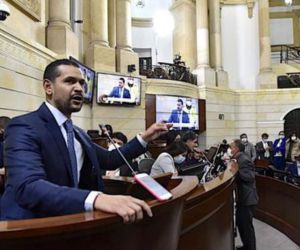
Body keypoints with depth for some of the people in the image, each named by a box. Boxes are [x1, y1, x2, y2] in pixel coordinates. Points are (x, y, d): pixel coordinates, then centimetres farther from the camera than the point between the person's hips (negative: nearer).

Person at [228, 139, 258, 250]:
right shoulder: (240, 158, 10)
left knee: (246, 226, -1)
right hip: (243, 197, 11)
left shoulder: (244, 159, -21)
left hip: (247, 198, -11)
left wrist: (237, 171, -40)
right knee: (241, 223, 20)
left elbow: (250, 177, -30)